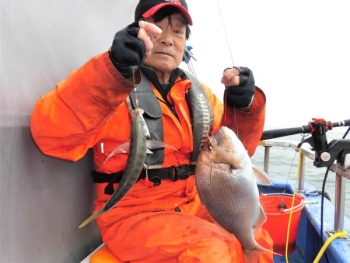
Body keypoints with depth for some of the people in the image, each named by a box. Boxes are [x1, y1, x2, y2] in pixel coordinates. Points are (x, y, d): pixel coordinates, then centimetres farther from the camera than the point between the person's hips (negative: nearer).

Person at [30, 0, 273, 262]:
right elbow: (52, 134, -25)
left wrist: (242, 105, -12)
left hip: (194, 206, 6)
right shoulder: (110, 80, -9)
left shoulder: (197, 92, 9)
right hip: (133, 214, -5)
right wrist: (114, 71, -38)